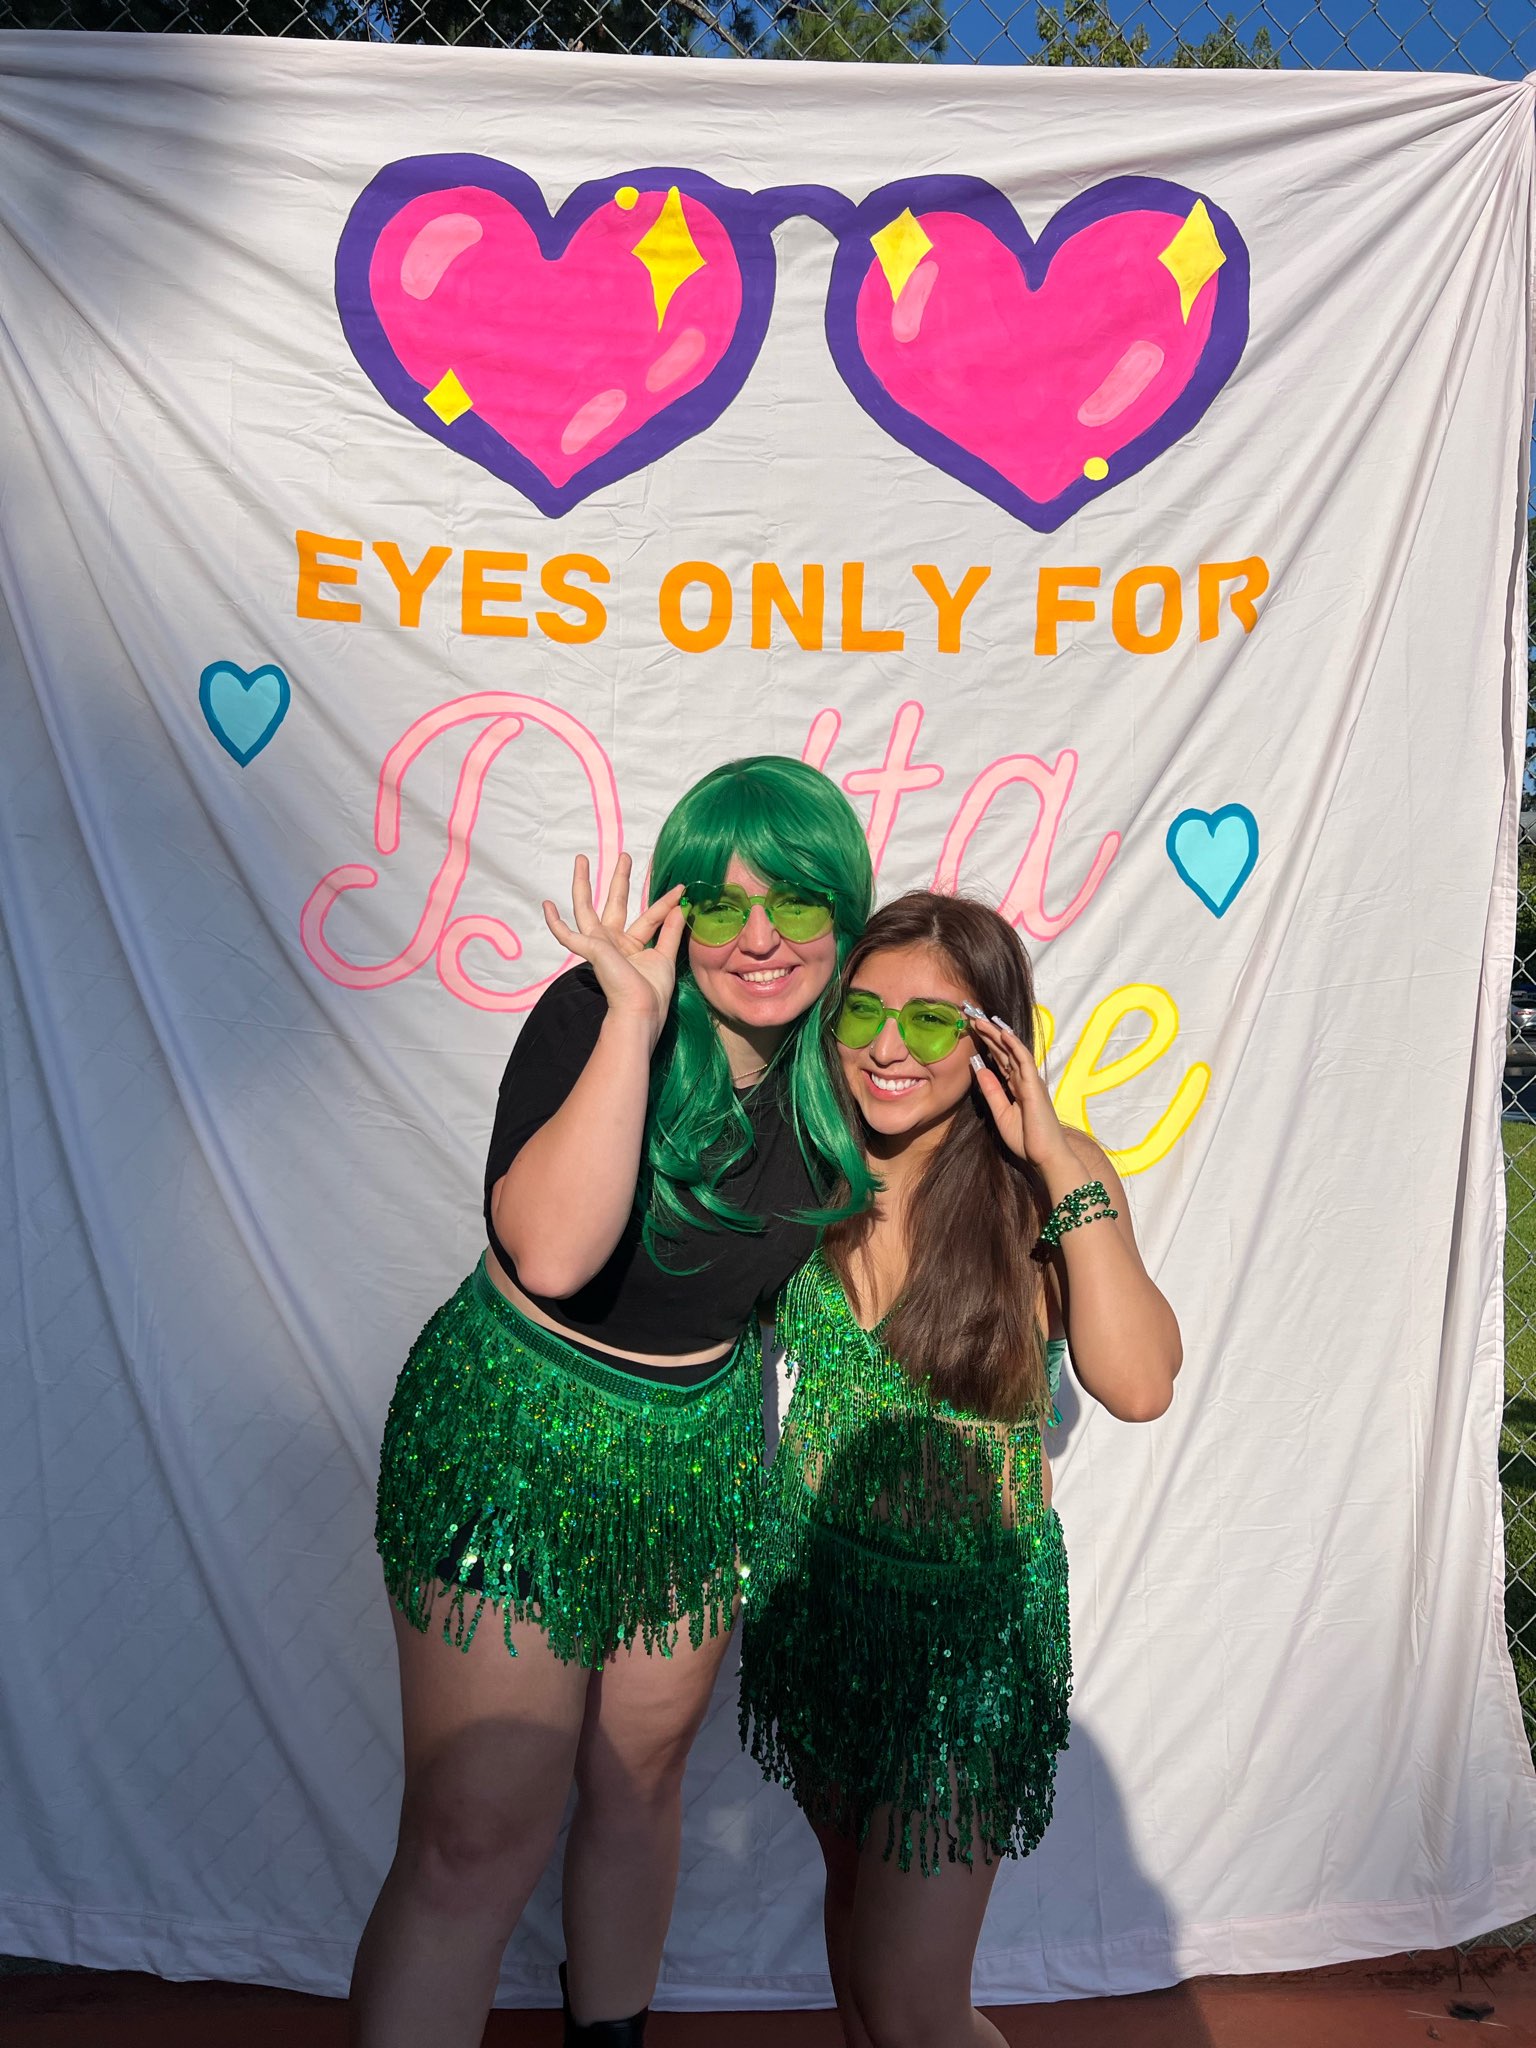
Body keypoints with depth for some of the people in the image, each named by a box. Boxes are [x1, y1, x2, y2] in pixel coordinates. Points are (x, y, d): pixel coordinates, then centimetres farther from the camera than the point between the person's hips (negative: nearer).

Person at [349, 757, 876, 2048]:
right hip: (514, 1439, -5)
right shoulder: (595, 1014, -22)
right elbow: (550, 1251, -39)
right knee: (477, 1837, -2)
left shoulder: (834, 1060, -7)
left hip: (700, 1453, 5)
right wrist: (636, 1016, -38)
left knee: (642, 1781, 22)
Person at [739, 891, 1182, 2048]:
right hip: (813, 1582, 4)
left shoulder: (1049, 1181, -16)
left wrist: (1061, 1170, -28)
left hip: (967, 1614, -4)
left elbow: (1138, 1385, -27)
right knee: (853, 1885, 26)